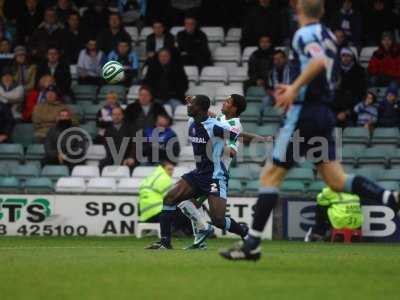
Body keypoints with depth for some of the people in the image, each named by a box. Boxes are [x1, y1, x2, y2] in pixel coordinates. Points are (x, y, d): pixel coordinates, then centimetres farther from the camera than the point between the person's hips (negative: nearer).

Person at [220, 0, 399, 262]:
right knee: (337, 181, 5)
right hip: (324, 113, 8)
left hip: (304, 113, -8)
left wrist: (294, 88, -25)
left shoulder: (304, 34, -10)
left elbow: (319, 62, -29)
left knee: (271, 176, -2)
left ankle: (252, 244, -2)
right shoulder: (328, 35, 16)